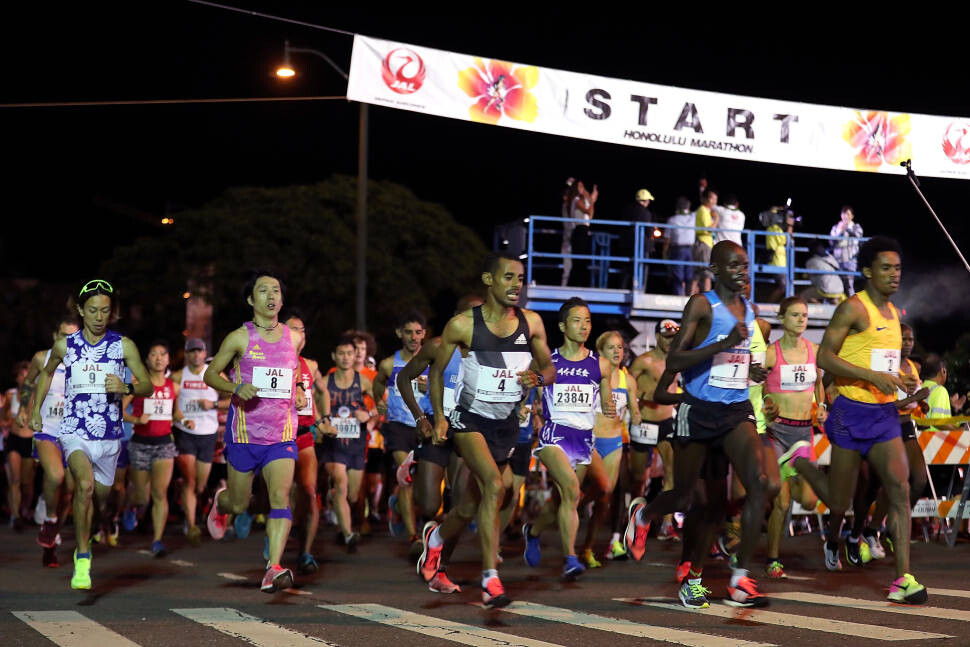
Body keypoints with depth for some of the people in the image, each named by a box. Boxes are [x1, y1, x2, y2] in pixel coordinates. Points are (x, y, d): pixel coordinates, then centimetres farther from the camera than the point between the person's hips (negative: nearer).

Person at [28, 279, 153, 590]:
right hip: (74, 432, -2)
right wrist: (36, 410, 19)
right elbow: (47, 373, 23)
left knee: (99, 500, 15)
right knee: (85, 484, -29)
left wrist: (126, 387, -18)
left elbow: (148, 386, 2)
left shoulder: (124, 346, 0)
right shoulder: (64, 346, 2)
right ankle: (82, 561, -21)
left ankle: (82, 544, 48)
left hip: (109, 436, 2)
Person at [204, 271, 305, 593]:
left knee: (280, 496, -18)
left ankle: (274, 569, -22)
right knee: (239, 504, 12)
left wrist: (298, 392, 8)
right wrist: (237, 388, -16)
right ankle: (220, 501, 50)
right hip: (244, 432, -1)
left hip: (281, 434, 2)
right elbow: (210, 374, 1)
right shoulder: (240, 337, -5)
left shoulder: (293, 338, 6)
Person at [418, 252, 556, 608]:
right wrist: (438, 417, -3)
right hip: (470, 418, -4)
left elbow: (549, 368, 11)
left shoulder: (531, 323, 0)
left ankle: (436, 536, 46)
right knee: (494, 486, -27)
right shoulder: (462, 325, -9)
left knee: (473, 504, 13)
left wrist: (538, 377, -13)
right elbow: (437, 369, 4)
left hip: (506, 424, 4)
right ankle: (490, 579, -23)